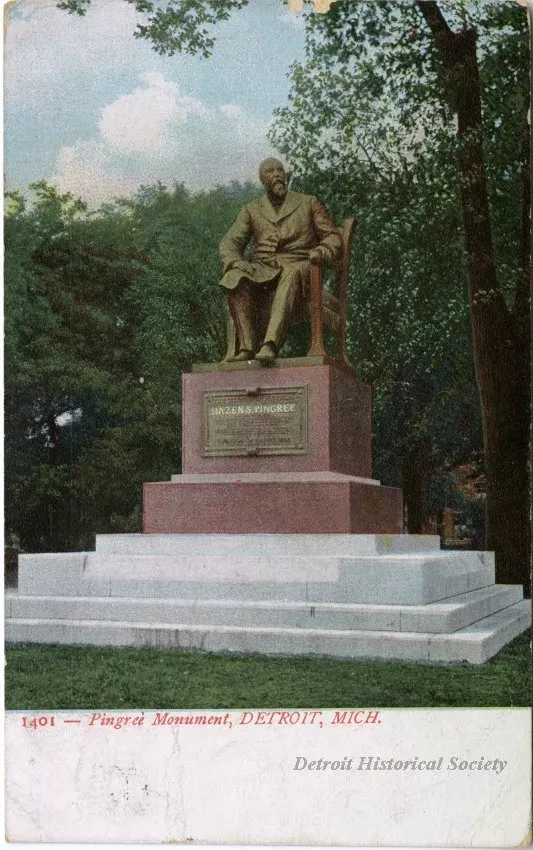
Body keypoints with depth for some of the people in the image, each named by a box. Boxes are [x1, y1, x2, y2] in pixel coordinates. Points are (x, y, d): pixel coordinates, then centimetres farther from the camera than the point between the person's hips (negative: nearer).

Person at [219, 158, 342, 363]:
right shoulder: (252, 210, 23)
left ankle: (270, 344, -55)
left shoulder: (308, 203, 20)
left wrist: (321, 252, -12)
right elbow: (230, 242, 11)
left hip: (296, 265, -2)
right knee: (235, 278, -34)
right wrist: (235, 262, -13)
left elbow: (333, 237, 13)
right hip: (261, 270, 2)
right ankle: (247, 346, -43)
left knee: (292, 274, -41)